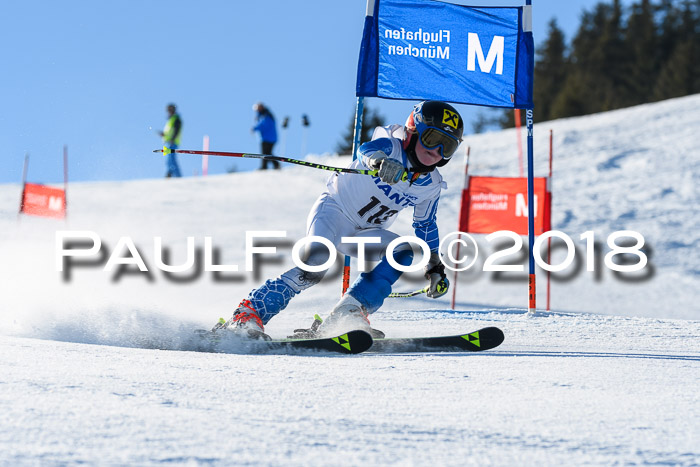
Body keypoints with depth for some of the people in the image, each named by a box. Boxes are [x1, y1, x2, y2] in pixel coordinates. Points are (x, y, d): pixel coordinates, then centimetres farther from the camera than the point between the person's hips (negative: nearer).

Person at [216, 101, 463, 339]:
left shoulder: (431, 185, 0)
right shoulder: (392, 146, -17)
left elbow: (425, 225, 17)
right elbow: (366, 151, -41)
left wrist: (435, 267, 13)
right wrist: (379, 160, -65)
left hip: (364, 233, 6)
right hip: (335, 210, -6)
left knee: (403, 252, -21)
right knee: (314, 266, -30)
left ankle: (350, 314, -26)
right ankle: (249, 314, -30)